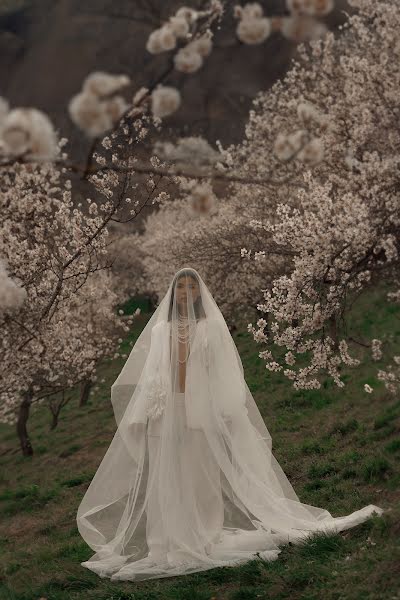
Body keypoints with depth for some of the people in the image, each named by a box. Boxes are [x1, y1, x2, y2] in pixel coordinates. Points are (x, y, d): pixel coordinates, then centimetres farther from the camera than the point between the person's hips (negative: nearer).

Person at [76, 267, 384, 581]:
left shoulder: (212, 326, 5)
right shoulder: (159, 330, 12)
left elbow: (223, 375, 0)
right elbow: (150, 374, 11)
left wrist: (226, 413, -9)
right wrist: (143, 412, 4)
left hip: (201, 411, -2)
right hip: (166, 411, 2)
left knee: (200, 476, -1)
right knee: (166, 478, 1)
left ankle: (201, 541, 5)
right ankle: (167, 543, 5)